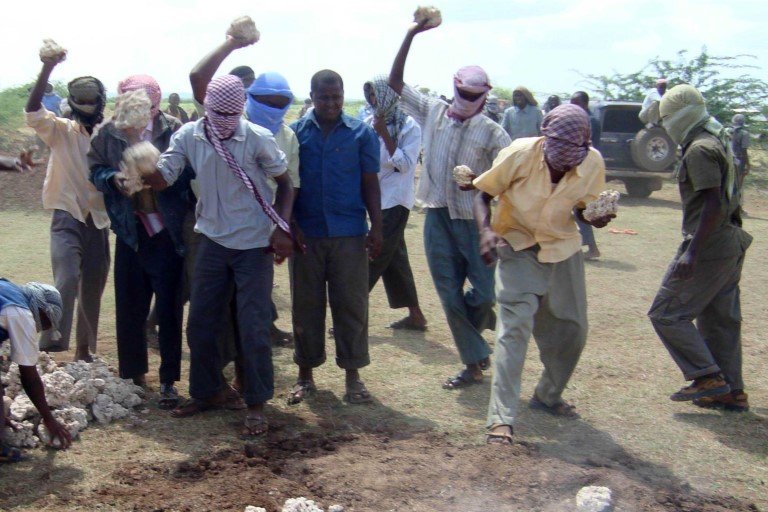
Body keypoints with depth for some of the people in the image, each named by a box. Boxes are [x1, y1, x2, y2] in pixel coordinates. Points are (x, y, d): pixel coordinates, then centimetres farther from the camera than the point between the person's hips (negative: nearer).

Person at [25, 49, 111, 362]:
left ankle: (84, 350, 23)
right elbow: (32, 110, -19)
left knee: (93, 288, 10)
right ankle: (52, 345, -20)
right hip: (67, 216, -3)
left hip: (98, 219, 4)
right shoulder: (60, 130, -2)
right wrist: (48, 68, -32)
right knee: (67, 280, -22)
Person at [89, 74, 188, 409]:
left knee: (169, 308, 1)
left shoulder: (173, 130, -9)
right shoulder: (109, 133, 2)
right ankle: (133, 375, 27)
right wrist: (113, 178, -11)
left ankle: (168, 381, 11)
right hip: (130, 231, 3)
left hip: (168, 232, -3)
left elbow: (188, 173, -9)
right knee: (129, 307, 11)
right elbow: (95, 169, 9)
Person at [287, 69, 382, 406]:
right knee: (306, 304, 8)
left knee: (351, 304, 2)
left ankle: (353, 374, 13)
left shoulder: (361, 134, 3)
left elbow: (370, 183, 3)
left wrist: (376, 227, -3)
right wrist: (289, 225, -5)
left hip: (349, 234, -1)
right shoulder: (295, 133, 4)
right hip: (306, 234, 1)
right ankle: (305, 374, 19)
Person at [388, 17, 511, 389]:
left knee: (486, 290, -5)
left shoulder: (492, 133, -3)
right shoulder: (432, 112, 5)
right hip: (437, 217, 2)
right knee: (449, 295, 5)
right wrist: (410, 35, -1)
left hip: (475, 220, -2)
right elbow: (395, 82, 7)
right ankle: (473, 362, 18)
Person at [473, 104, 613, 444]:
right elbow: (483, 195, -11)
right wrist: (486, 230, -29)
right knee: (514, 326, -17)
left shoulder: (593, 164, -15)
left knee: (572, 330, 11)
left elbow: (584, 208, 2)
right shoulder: (520, 154, -24)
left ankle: (548, 396, 36)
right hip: (517, 248, -4)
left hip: (563, 250, 4)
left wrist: (597, 217, -22)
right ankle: (501, 418, -14)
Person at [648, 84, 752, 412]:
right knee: (721, 320, 14)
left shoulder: (699, 149, -15)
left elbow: (713, 204, -23)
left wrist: (692, 253, -26)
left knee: (666, 313, -4)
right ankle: (732, 392, 18)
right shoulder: (719, 142, 16)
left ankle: (707, 377, -6)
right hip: (731, 243, 10)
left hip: (709, 245, -10)